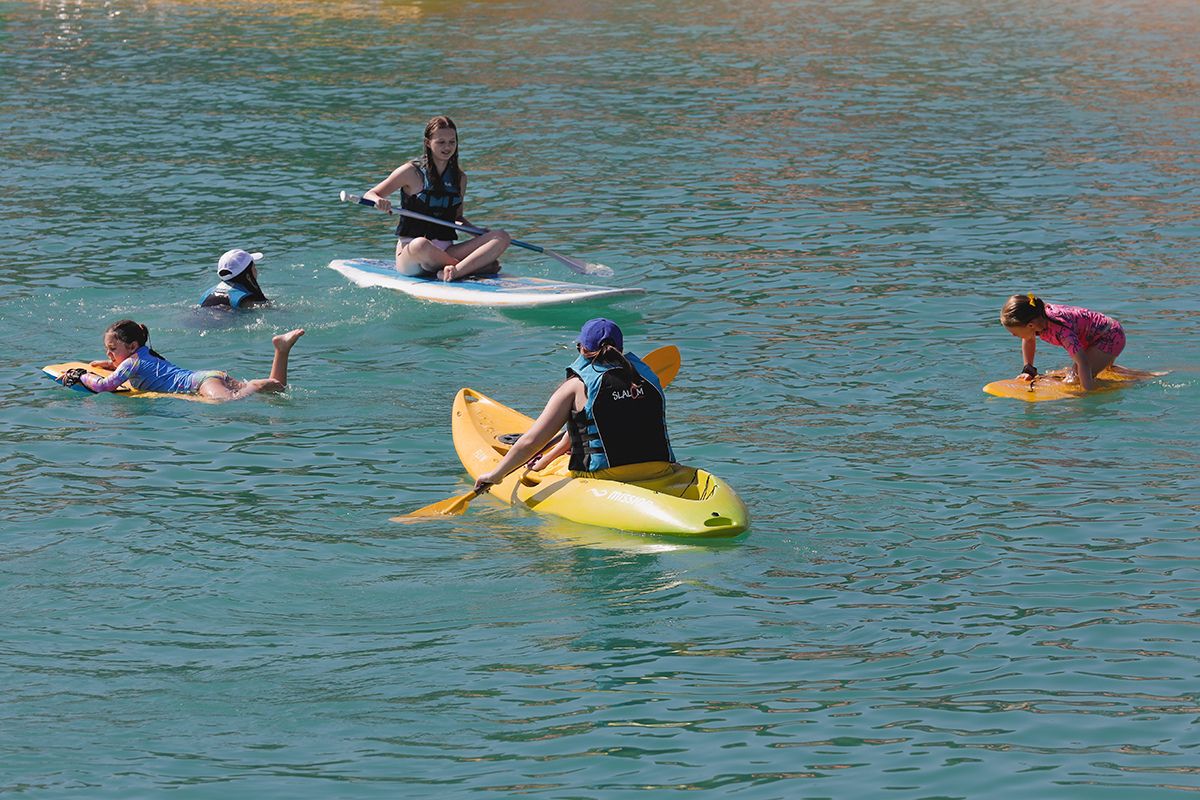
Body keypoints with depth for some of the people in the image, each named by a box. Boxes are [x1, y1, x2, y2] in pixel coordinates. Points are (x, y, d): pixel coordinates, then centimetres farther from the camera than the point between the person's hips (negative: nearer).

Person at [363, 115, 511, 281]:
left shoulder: (460, 178, 14)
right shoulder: (412, 172, -1)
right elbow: (369, 195, 0)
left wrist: (479, 232, 5)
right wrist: (378, 201, -24)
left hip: (446, 252, 5)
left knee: (501, 238, -15)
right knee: (421, 245, -43)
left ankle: (453, 272, -36)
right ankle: (474, 267, -21)